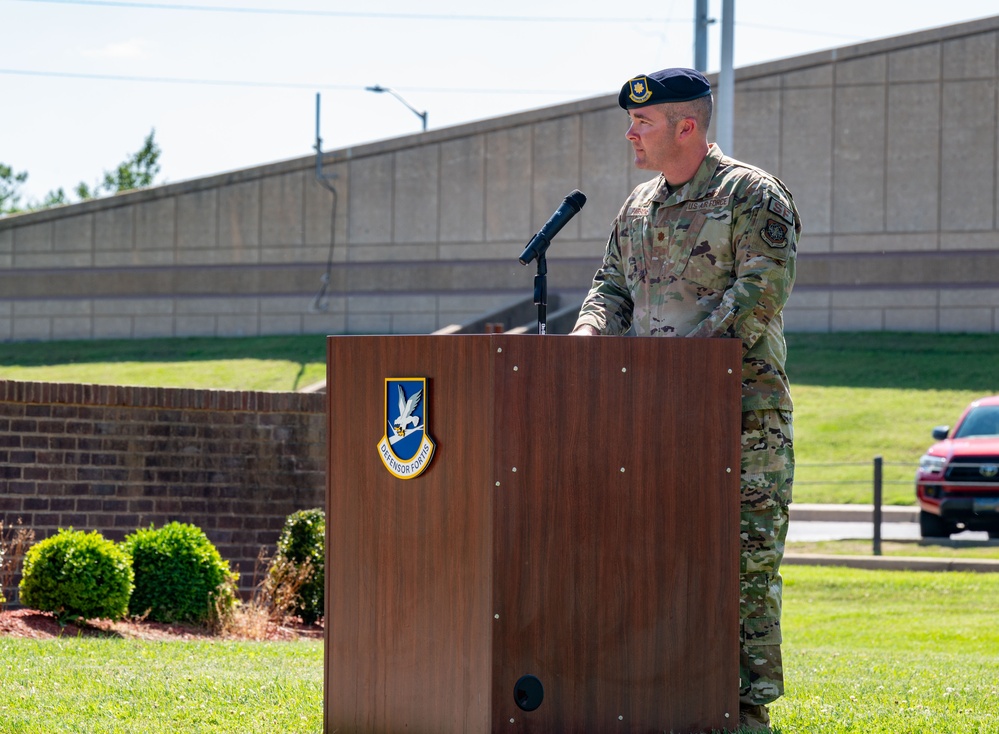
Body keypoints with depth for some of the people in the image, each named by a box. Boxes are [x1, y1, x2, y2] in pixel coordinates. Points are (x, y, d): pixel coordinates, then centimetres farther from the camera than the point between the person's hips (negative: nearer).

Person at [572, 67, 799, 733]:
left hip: (741, 407, -7)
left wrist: (686, 346, -23)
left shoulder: (753, 195, -5)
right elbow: (612, 286, 21)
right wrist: (589, 334, -2)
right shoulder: (639, 208, 18)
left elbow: (763, 287, -15)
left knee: (746, 555, -7)